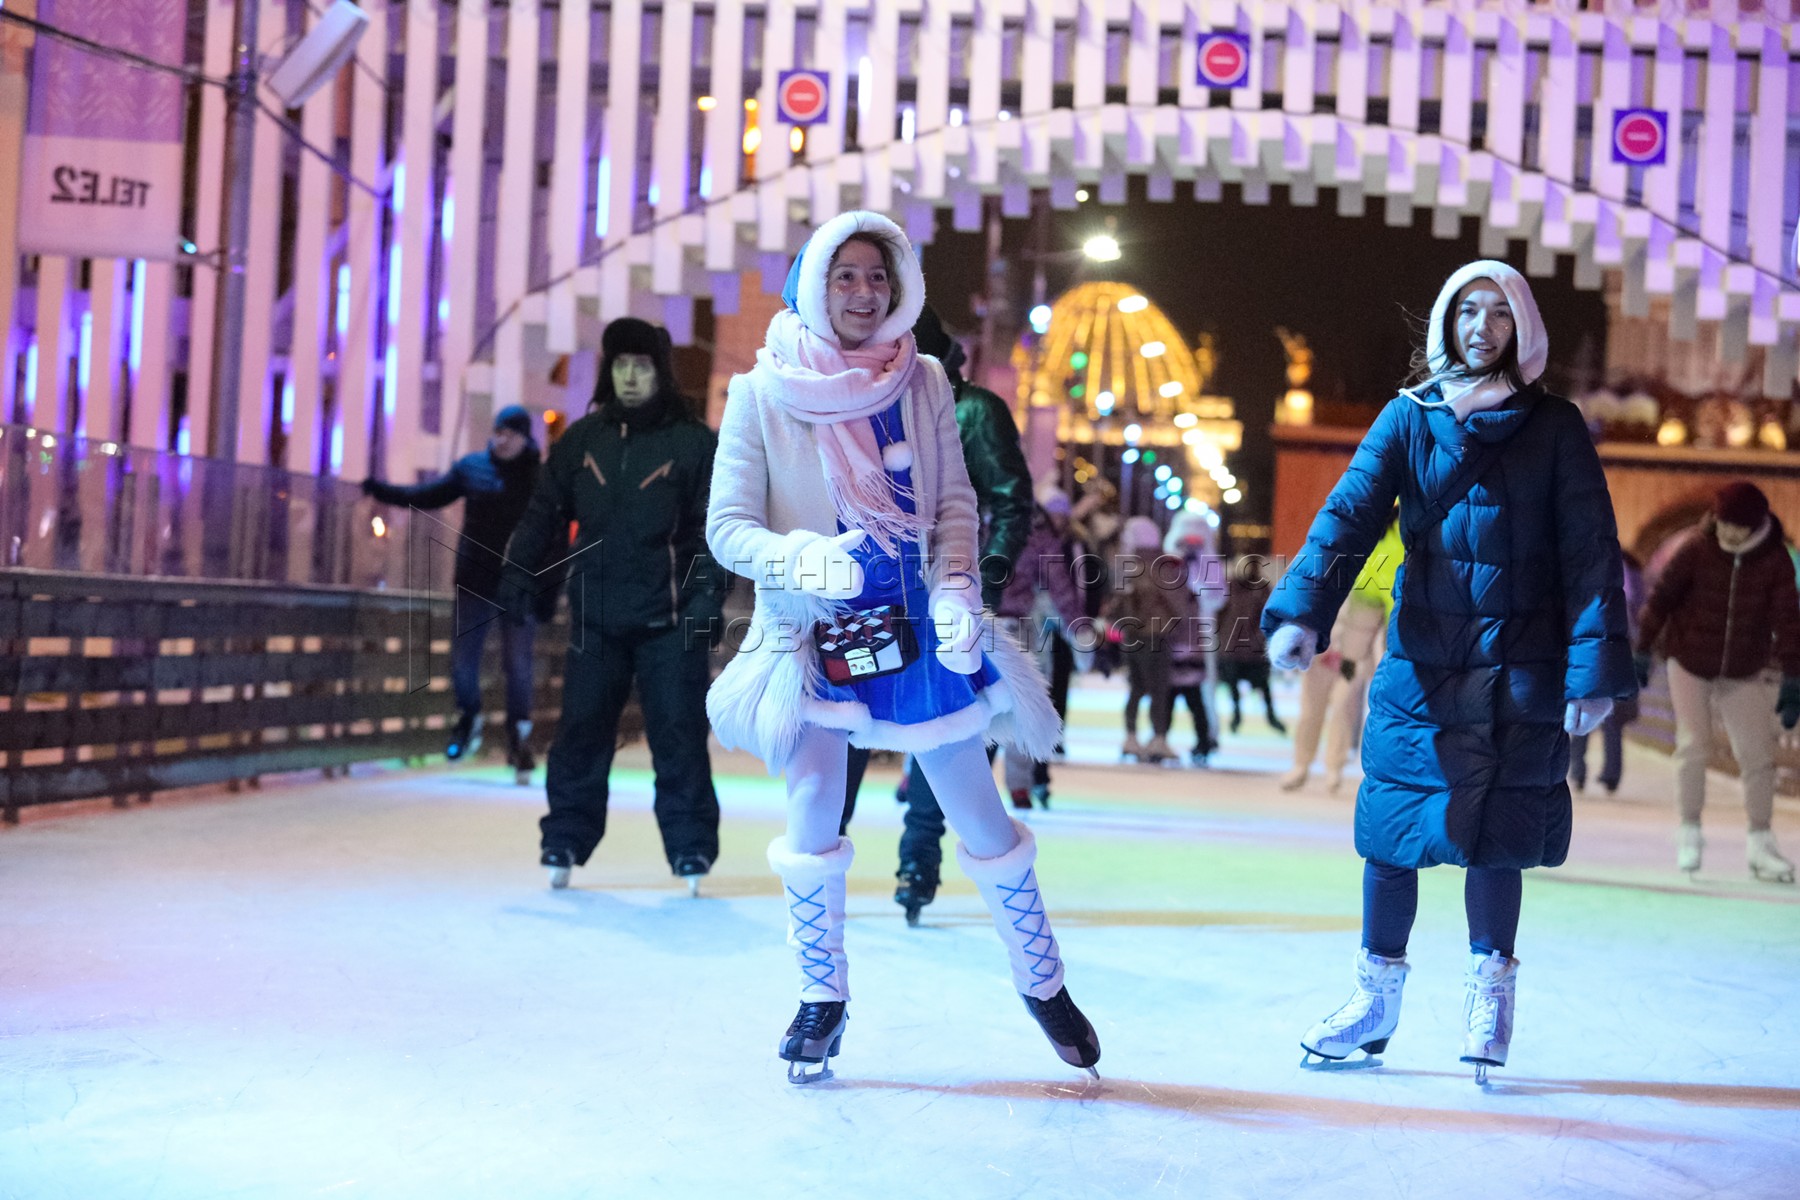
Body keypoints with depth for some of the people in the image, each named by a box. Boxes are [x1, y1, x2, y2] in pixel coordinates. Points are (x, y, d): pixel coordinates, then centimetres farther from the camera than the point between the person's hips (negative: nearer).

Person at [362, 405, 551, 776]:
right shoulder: (472, 468, 5)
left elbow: (554, 543, -2)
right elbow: (429, 495, 13)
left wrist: (548, 594, -6)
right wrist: (385, 491, 2)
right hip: (475, 584, 3)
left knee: (517, 663, -4)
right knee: (462, 657, 4)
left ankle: (519, 737, 9)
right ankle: (469, 719, 28)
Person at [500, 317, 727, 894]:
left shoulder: (693, 442, -1)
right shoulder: (583, 438, 9)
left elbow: (714, 527, -3)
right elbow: (546, 509, 13)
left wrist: (709, 593, -13)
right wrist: (518, 571, 4)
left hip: (667, 619, -3)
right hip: (595, 614, 3)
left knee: (677, 735, -2)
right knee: (581, 732, 3)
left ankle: (691, 848, 7)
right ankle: (564, 842, 12)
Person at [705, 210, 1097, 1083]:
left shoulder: (922, 383, 2)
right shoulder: (763, 392, -4)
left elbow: (955, 505, 4)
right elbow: (728, 526, -5)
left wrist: (957, 595, -13)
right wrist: (802, 561, -24)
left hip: (918, 632, 2)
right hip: (813, 637, -1)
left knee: (981, 820, 5)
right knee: (812, 825, -6)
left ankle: (1043, 984, 24)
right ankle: (822, 998, 17)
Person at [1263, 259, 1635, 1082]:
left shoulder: (1554, 427, 2)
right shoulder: (1409, 417, 4)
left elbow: (1590, 550, -2)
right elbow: (1349, 512, -8)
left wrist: (1594, 668, -11)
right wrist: (1302, 609, -23)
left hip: (1518, 669, -1)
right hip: (1420, 664, 1)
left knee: (1495, 836, 2)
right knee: (1393, 827, 4)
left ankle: (1489, 998, 18)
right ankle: (1376, 999, 17)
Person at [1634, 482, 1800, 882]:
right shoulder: (1696, 551, -16)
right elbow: (1661, 597, -8)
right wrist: (1643, 651, -5)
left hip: (1745, 672, 2)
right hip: (1690, 664, -1)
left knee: (1758, 754, 0)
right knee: (1693, 747, -7)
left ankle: (1760, 843, 12)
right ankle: (1689, 834, 10)